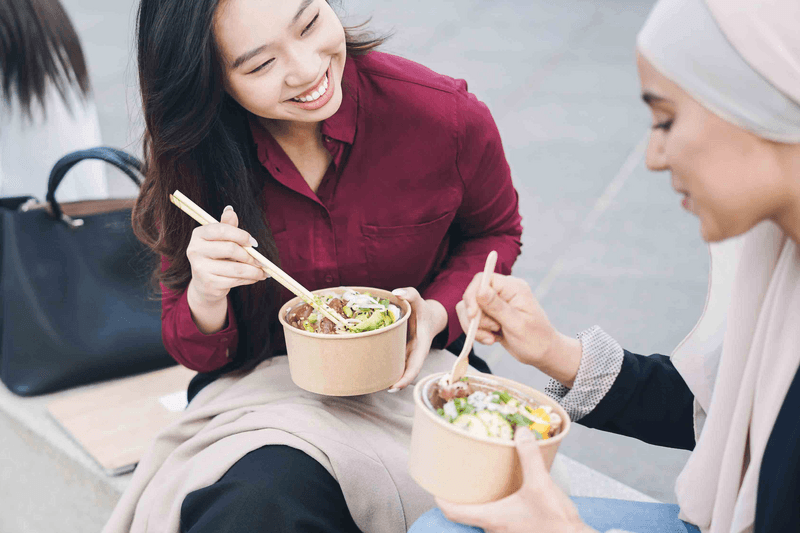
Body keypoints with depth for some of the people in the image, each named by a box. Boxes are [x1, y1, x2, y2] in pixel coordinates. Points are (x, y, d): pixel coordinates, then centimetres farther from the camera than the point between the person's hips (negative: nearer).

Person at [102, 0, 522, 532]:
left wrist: (436, 312, -15)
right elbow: (193, 352, -2)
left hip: (409, 370, 0)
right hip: (260, 383, 0)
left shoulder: (450, 117, -16)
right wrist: (206, 297, -27)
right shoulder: (195, 162, -10)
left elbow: (494, 233, 6)